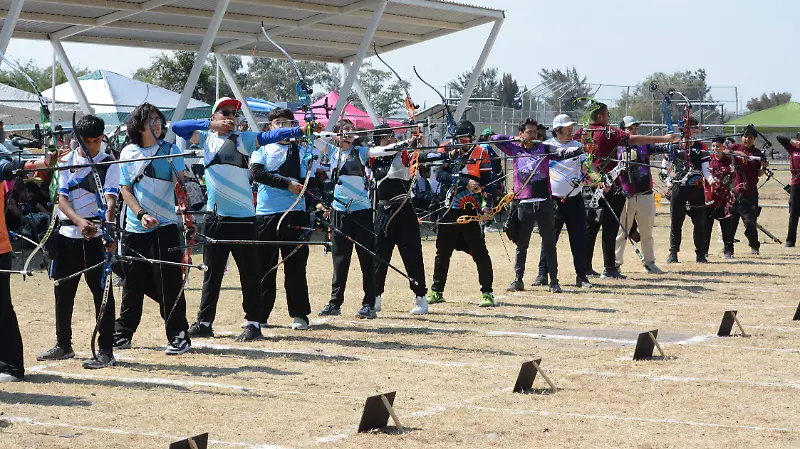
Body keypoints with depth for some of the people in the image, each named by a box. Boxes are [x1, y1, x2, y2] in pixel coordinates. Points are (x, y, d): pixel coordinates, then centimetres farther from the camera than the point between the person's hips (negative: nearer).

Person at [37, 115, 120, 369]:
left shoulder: (109, 164, -4)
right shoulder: (66, 162, 5)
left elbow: (110, 201, -16)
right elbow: (61, 198, -3)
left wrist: (109, 231, -32)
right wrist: (79, 221, -22)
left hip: (96, 235, -4)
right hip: (67, 233, 4)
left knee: (102, 292, -5)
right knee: (63, 292, 13)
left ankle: (106, 351, 0)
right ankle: (63, 345, 28)